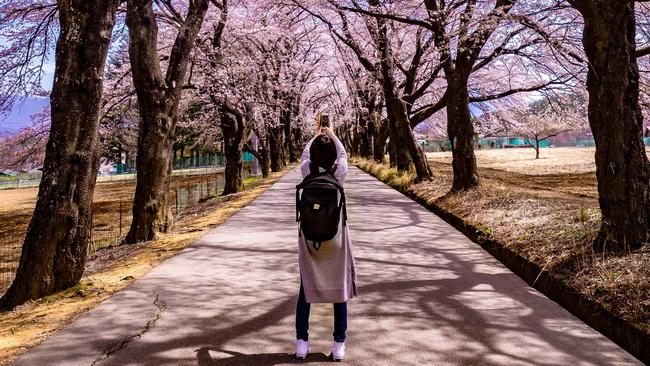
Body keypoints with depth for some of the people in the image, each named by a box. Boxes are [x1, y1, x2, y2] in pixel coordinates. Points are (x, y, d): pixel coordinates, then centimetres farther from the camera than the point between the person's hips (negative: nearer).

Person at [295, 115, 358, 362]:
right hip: (335, 237, -1)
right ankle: (339, 344, 12)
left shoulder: (307, 171, -9)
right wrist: (332, 134, 25)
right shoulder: (340, 172, -11)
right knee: (339, 288, 8)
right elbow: (343, 154, 10)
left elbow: (304, 154, 13)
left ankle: (302, 343, 14)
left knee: (306, 289, 11)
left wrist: (317, 135, 28)